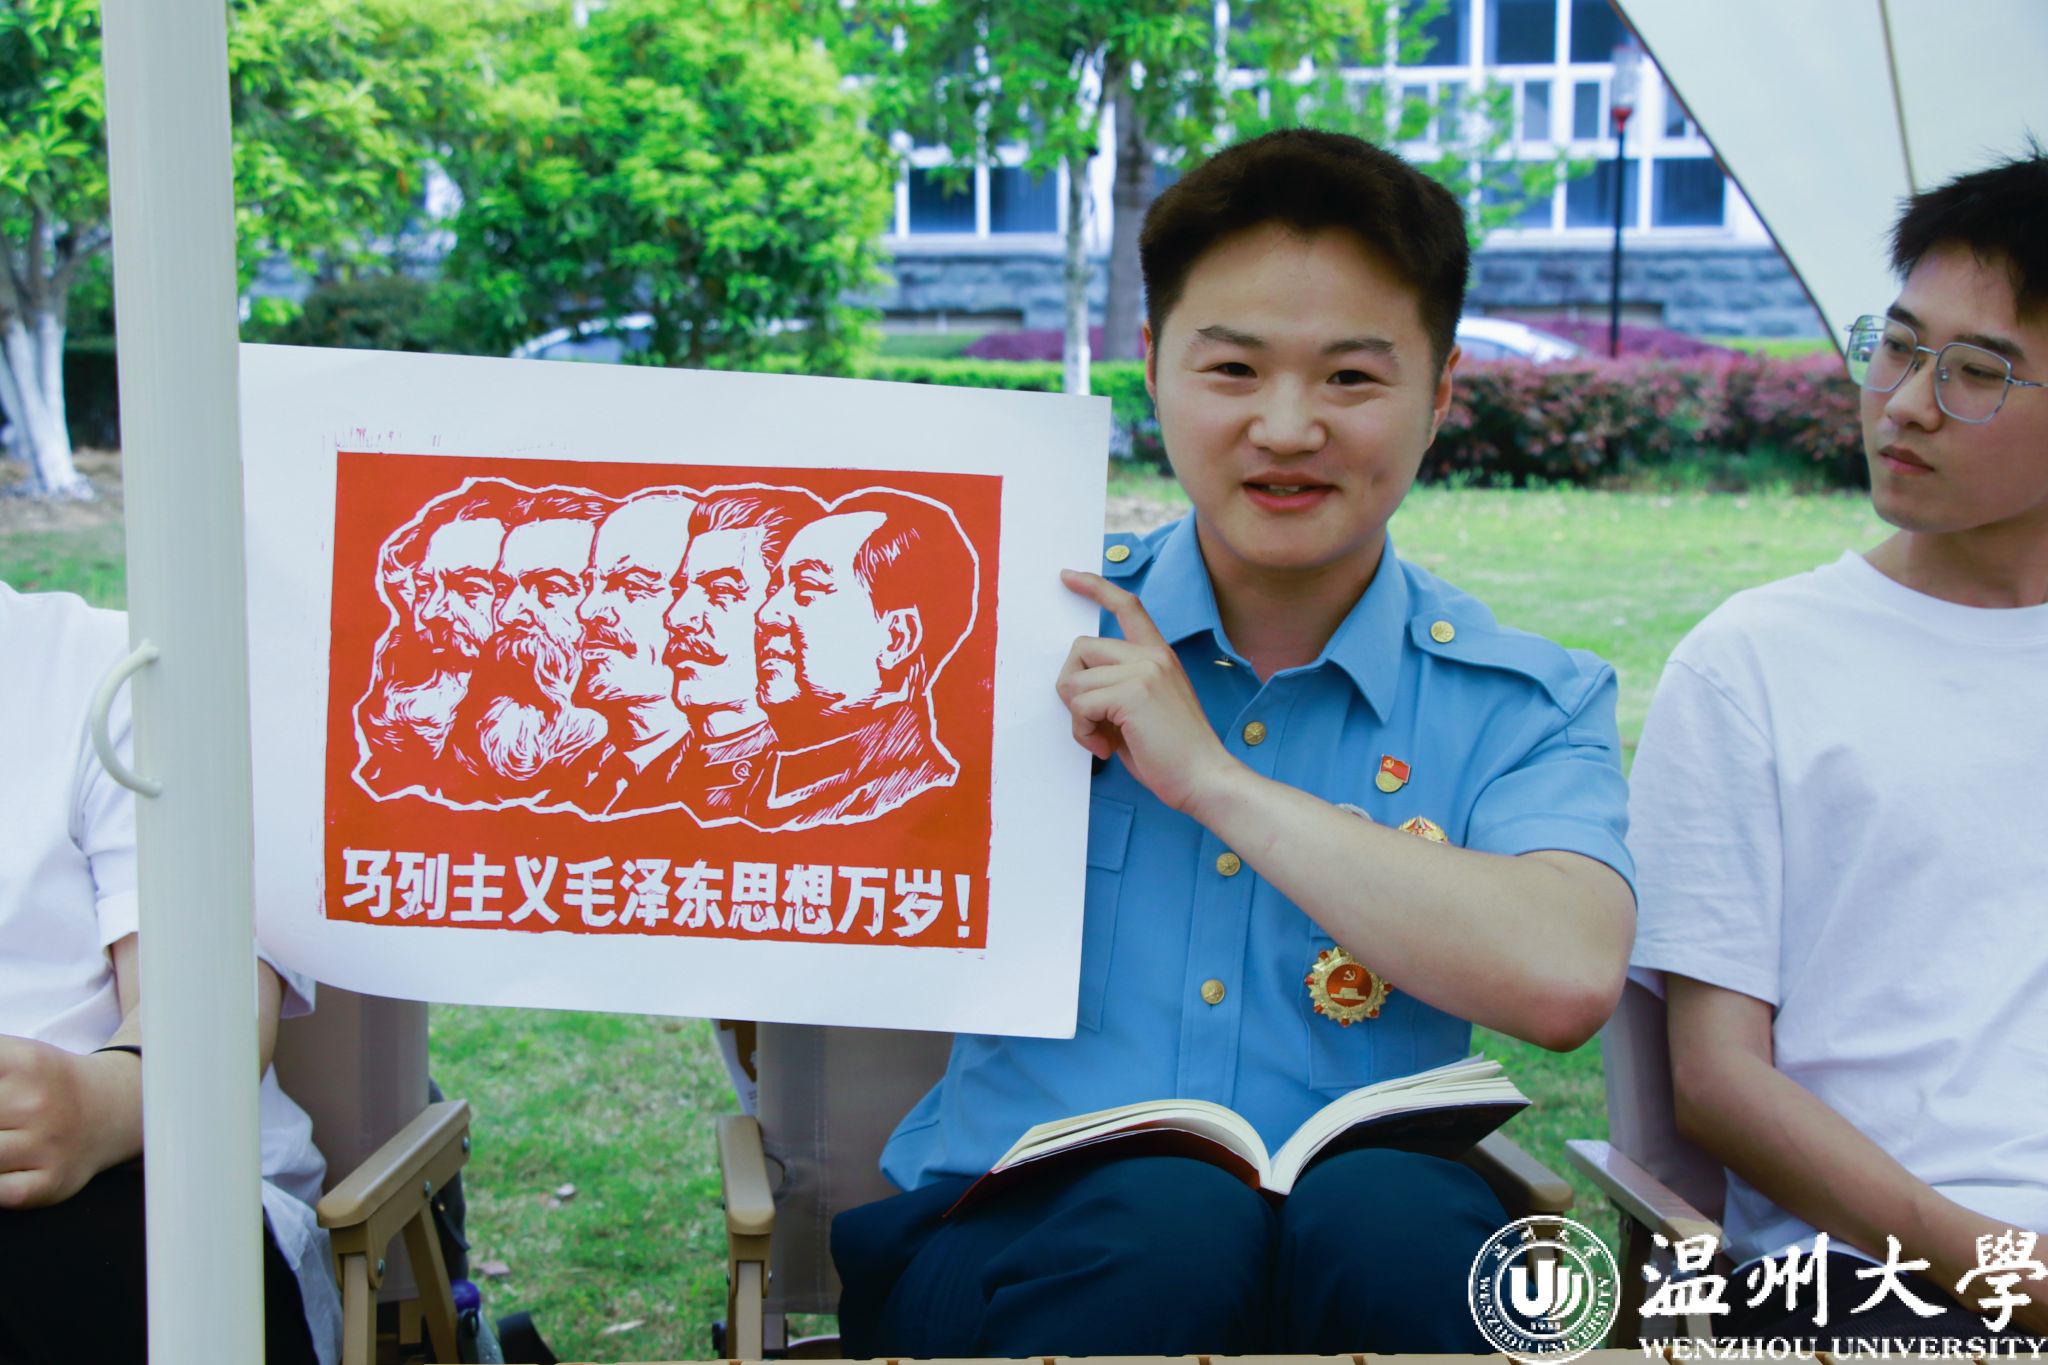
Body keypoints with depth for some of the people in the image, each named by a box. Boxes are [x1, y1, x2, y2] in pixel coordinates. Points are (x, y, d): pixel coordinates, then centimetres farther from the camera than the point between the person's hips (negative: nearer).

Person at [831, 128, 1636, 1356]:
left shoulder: (1529, 704, 4)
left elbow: (1569, 978, -17)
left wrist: (1206, 772, -14)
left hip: (1349, 1258, 1)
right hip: (992, 1243, 0)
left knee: (1394, 1207, -32)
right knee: (1166, 1214, -32)